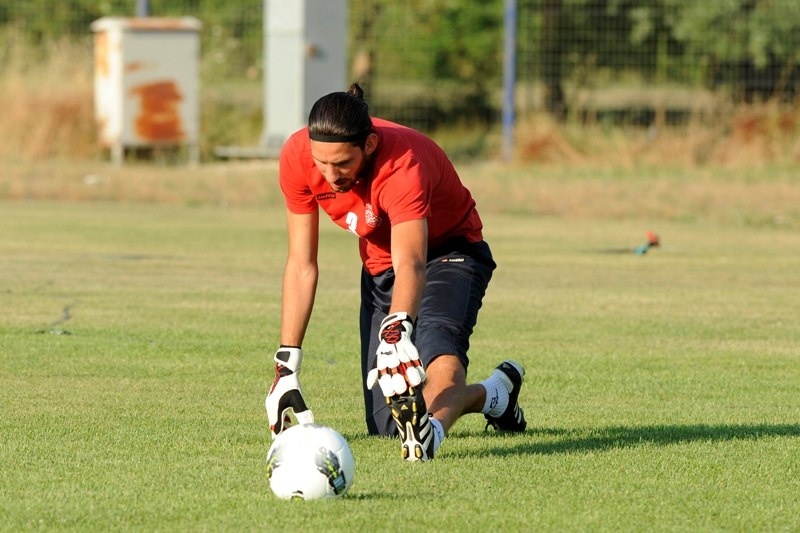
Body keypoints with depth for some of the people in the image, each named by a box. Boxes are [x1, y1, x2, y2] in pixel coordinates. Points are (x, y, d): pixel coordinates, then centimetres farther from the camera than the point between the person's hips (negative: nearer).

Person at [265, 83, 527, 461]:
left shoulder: (403, 166, -36)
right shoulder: (297, 157, -21)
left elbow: (411, 265, -52)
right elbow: (301, 266, -10)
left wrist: (397, 331, -73)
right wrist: (286, 367, -14)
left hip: (449, 250, -5)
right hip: (380, 264, 5)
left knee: (442, 357, -38)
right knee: (385, 426, 0)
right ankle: (496, 393, 21)